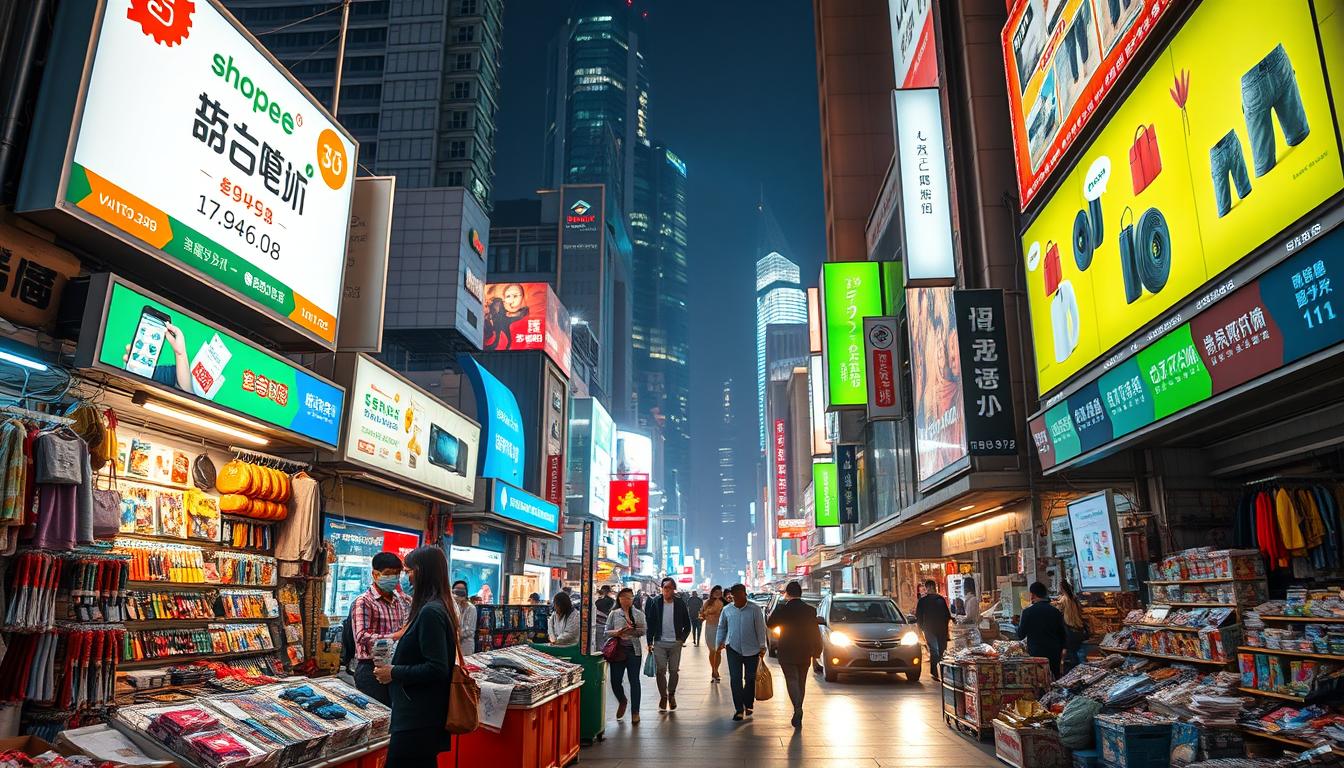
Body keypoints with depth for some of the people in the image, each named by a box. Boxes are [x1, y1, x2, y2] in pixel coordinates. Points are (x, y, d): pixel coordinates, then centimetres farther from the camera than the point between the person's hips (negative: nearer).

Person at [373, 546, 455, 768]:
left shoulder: (430, 612, -20)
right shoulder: (439, 607, 9)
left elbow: (437, 669, -23)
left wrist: (394, 673, -14)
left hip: (418, 718, -9)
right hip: (425, 714, 9)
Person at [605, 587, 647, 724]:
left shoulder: (639, 614, 8)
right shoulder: (614, 614, 8)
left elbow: (644, 630, 2)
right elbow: (607, 631, 8)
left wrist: (633, 630, -16)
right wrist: (616, 633, -12)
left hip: (634, 650, -1)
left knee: (634, 681, 1)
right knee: (615, 680, 1)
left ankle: (635, 712, 11)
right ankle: (622, 701, 32)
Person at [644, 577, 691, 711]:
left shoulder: (680, 604, -1)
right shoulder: (655, 603, -1)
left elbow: (687, 624, 6)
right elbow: (650, 623, 3)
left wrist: (682, 639, -2)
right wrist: (650, 642, 1)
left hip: (675, 643, 0)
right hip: (659, 643, 0)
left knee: (674, 671, 6)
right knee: (660, 671, -2)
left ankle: (671, 694, 26)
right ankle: (663, 696, 14)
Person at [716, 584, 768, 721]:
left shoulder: (754, 609, -7)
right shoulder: (727, 610, 1)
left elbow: (760, 628, -3)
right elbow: (722, 628, 13)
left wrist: (762, 646, -3)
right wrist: (720, 642, 7)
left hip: (751, 649, -1)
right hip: (733, 648, 1)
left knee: (750, 679, 9)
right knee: (735, 680, -2)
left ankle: (747, 705, 28)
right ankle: (739, 709, 6)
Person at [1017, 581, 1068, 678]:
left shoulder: (1027, 612, -11)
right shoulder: (1056, 611, 0)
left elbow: (1020, 635, -5)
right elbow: (1062, 633, 9)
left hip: (1036, 653, -4)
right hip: (1054, 654, 4)